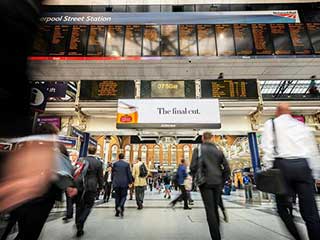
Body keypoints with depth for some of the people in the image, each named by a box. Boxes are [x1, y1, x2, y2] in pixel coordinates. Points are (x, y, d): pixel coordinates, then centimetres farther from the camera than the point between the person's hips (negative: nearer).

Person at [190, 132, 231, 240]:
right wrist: (222, 181, 15)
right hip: (217, 183, 4)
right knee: (215, 208, 18)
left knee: (210, 210, 1)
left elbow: (193, 166, -11)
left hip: (205, 182, -4)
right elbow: (227, 169, 7)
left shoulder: (198, 149, -2)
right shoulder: (218, 151, 9)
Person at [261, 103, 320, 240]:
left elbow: (268, 148, -3)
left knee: (282, 206, 11)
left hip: (283, 164, -3)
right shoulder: (302, 125, 20)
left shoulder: (271, 124, 8)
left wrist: (268, 169, -1)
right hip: (304, 165, 4)